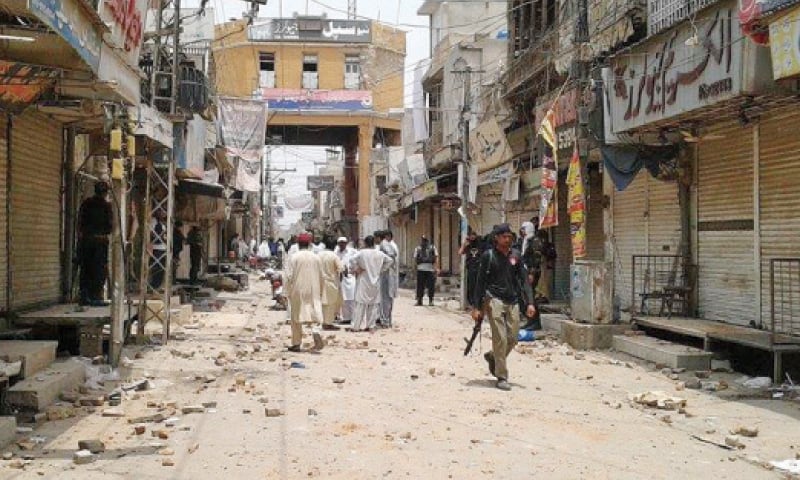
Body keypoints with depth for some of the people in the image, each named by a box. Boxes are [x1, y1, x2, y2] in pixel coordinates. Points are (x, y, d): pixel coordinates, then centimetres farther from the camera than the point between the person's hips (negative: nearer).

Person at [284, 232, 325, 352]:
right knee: (314, 313, 4)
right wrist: (321, 293, 16)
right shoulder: (316, 258, 3)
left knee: (296, 316, 8)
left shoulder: (293, 257, -7)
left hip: (298, 292, -2)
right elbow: (321, 277, 8)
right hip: (313, 292, 2)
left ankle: (296, 344, 11)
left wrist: (288, 292, -1)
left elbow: (289, 276, -10)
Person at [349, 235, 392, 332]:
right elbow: (389, 261, 14)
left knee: (361, 304, -1)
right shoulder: (379, 253, 2)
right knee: (374, 304, 10)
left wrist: (356, 269, -10)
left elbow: (352, 260, -23)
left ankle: (356, 326, -2)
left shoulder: (362, 253, -10)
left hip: (364, 281, -3)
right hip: (375, 281, 3)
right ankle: (370, 326, 11)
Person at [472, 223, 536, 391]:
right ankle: (501, 377, -2)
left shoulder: (515, 257, 11)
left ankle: (492, 357, 34)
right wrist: (477, 307, -4)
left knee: (512, 338, 5)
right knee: (500, 338, -10)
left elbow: (523, 281, 10)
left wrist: (529, 303, -3)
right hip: (494, 300, -5)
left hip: (512, 302, 5)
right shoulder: (488, 256, 0)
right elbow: (480, 282, 0)